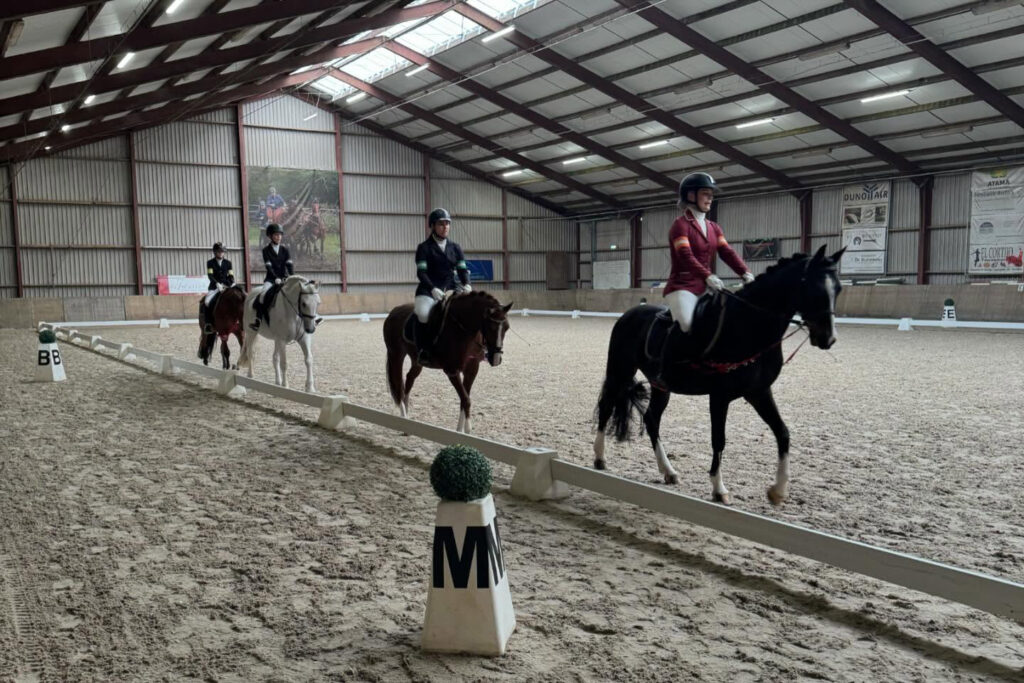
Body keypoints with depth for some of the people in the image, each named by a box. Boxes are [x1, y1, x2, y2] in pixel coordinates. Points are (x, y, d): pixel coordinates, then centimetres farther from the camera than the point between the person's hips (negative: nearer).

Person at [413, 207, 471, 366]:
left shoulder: (455, 248, 13)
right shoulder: (424, 248, 0)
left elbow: (462, 269, 7)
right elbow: (421, 272, -9)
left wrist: (466, 284, -15)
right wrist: (433, 289, -26)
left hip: (451, 288, 4)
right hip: (429, 289, -4)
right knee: (423, 313, -35)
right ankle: (422, 351, -20)